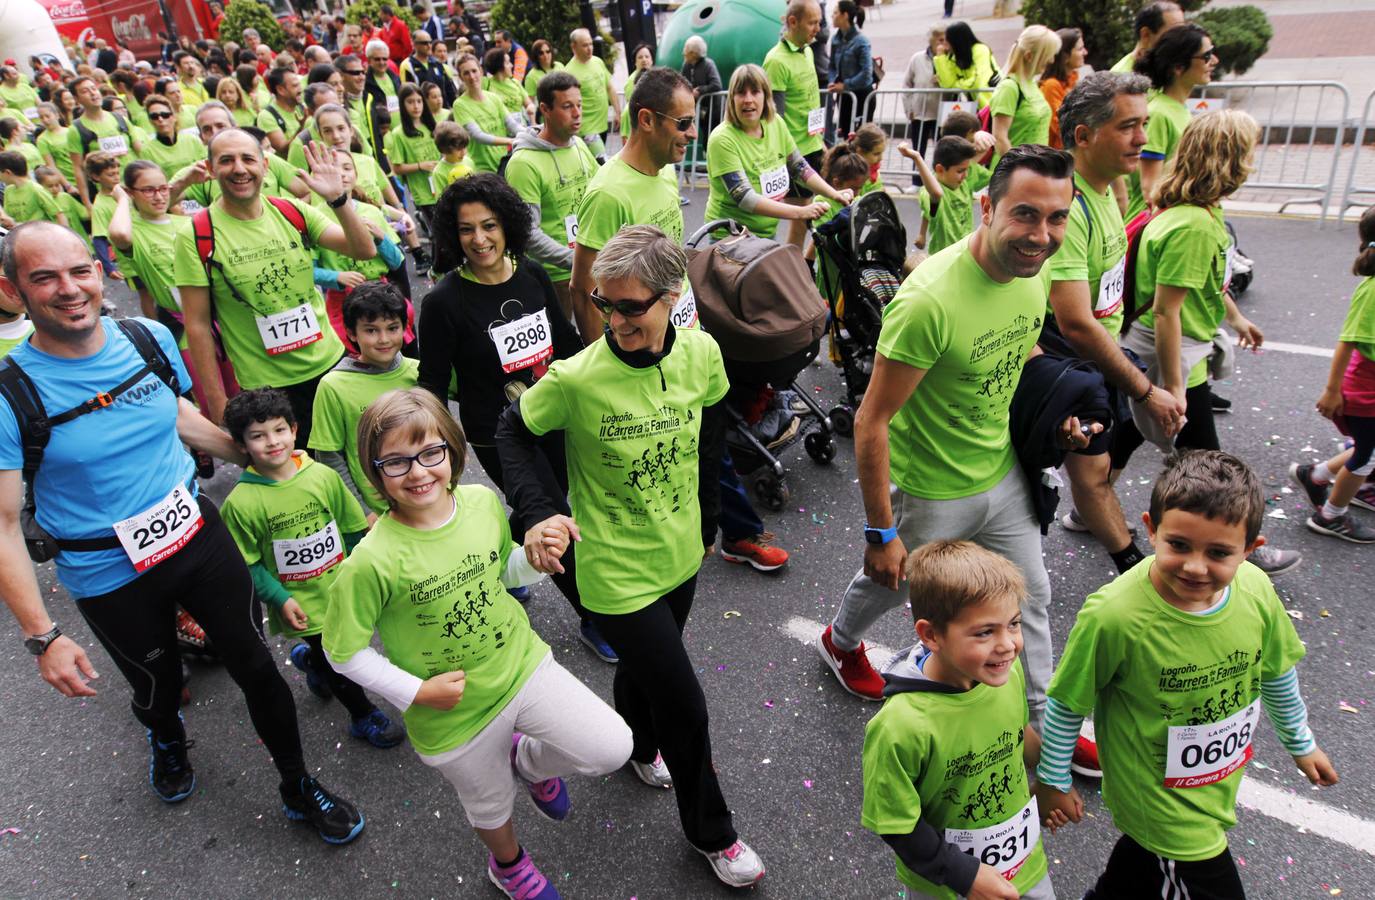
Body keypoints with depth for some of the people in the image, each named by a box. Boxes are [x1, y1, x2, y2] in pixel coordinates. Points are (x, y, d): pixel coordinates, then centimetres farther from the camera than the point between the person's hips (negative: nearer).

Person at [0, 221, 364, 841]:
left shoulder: (151, 339, -7)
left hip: (197, 535, 3)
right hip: (110, 576, -2)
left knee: (256, 667, 8)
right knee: (158, 687, 20)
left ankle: (299, 789, 31)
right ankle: (166, 741, 59)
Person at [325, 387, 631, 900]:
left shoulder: (483, 501, -12)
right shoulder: (374, 560, -27)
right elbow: (344, 651, -13)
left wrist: (538, 560, -14)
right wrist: (417, 693, -16)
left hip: (521, 664, 3)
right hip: (454, 713, -3)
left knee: (611, 748, -4)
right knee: (491, 806, 21)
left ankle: (530, 761, 29)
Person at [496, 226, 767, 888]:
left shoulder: (701, 354, -12)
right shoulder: (576, 378, -25)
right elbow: (515, 432, -7)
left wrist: (706, 520, 15)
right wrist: (539, 512, -20)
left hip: (679, 554, 5)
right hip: (617, 571, -5)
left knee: (646, 664, 30)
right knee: (685, 709, 4)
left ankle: (639, 746, 63)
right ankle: (710, 832, 32)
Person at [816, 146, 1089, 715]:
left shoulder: (1031, 268, -8)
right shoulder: (931, 300, -34)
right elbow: (871, 422, -28)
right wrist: (880, 532, -22)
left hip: (1003, 472, 7)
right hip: (931, 491, -6)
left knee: (1029, 597, 19)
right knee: (891, 582, 21)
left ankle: (1041, 722, 43)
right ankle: (840, 642, 55)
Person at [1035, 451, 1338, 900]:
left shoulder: (1256, 589, -17)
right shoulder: (1113, 615, -33)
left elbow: (1278, 671, 4)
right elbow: (1067, 703, -18)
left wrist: (1300, 742, 18)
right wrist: (1052, 780, -6)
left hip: (1218, 789, 6)